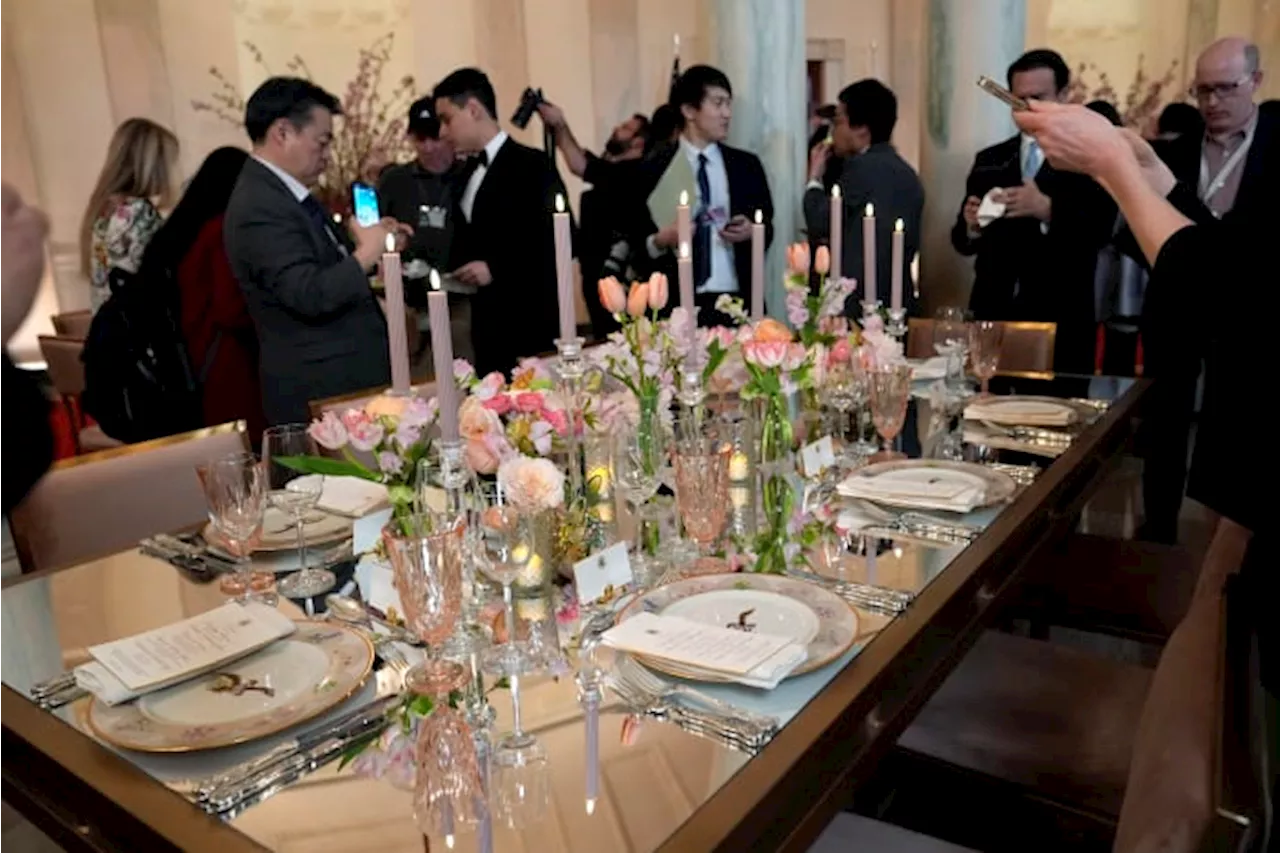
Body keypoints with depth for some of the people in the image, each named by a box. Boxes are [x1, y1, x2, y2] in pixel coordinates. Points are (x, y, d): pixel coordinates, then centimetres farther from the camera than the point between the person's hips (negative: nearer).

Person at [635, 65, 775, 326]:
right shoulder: (654, 168, 1)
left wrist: (752, 231, -7)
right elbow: (636, 237, 2)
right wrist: (660, 240, -18)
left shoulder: (747, 165, 11)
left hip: (738, 302, 3)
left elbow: (767, 228, 14)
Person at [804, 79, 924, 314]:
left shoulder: (862, 166, -11)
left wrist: (815, 178, 6)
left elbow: (820, 225, -8)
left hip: (858, 305, -8)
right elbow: (907, 246, 17)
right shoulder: (908, 174, 14)